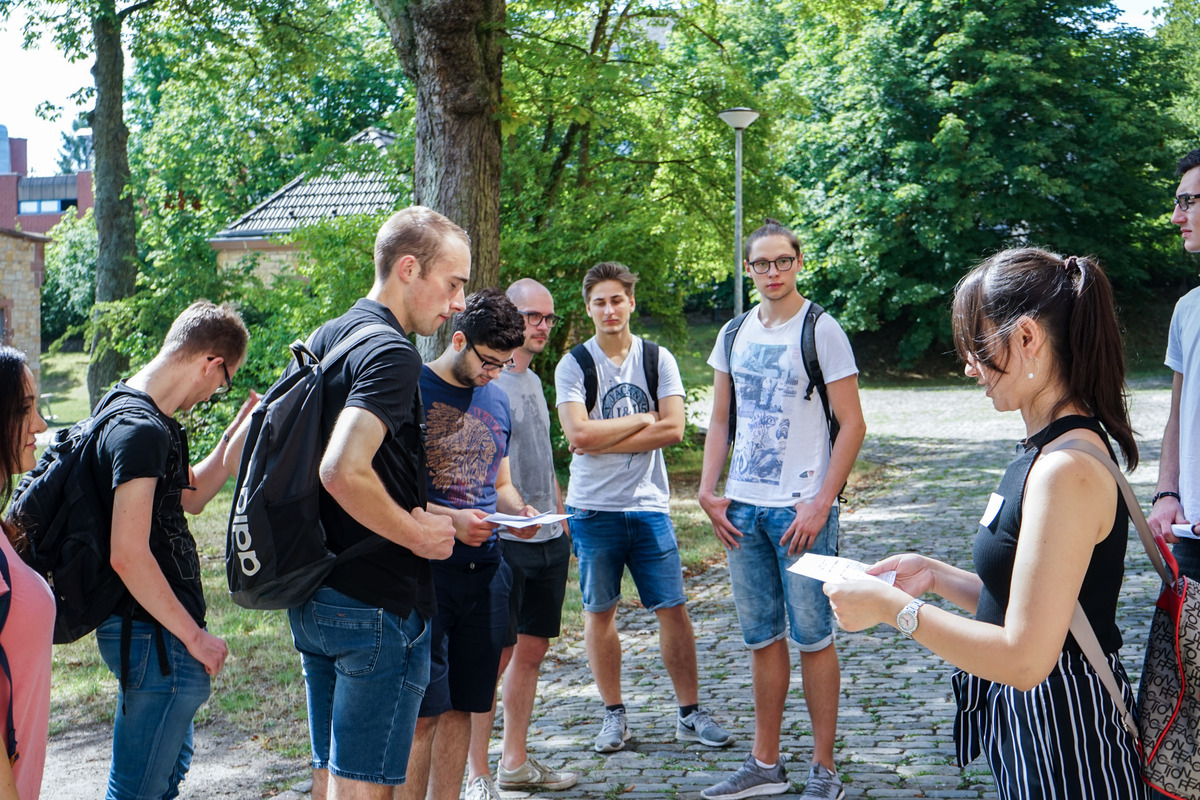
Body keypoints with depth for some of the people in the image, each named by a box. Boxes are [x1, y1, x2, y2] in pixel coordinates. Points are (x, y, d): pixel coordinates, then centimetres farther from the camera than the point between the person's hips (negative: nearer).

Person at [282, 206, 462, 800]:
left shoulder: (326, 338, 12)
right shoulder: (391, 355, -17)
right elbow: (343, 472, -30)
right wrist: (418, 534, -15)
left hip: (314, 597, 9)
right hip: (376, 604, -9)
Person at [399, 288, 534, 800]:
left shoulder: (497, 399, 16)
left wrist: (518, 510, 2)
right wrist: (450, 519, -20)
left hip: (485, 570, 6)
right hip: (426, 569, -6)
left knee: (462, 705, 10)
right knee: (422, 710, -7)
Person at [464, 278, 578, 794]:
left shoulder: (534, 381, 18)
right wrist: (510, 512, -24)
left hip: (549, 538, 8)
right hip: (504, 540, -8)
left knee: (532, 649, 13)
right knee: (495, 654, -5)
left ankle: (515, 761, 23)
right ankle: (477, 773, 3)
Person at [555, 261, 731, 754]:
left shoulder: (658, 359, 4)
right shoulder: (573, 366, -2)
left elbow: (673, 429, -8)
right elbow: (578, 434, -15)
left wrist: (605, 440, -12)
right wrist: (642, 419, -9)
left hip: (649, 505, 1)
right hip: (593, 509, -1)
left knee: (673, 609, 0)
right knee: (599, 611, 6)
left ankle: (690, 713, 11)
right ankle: (614, 714, 19)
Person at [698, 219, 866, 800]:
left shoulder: (820, 330, -6)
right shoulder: (734, 334, 11)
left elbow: (852, 424, -8)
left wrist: (821, 504, -14)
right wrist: (709, 492, 5)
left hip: (800, 509, -5)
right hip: (743, 507, 6)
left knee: (812, 636, 0)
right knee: (760, 637, 12)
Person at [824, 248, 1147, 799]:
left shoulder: (1069, 470, -23)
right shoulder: (1043, 453, 9)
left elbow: (1026, 656, -26)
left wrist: (893, 607, -19)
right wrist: (937, 576, 6)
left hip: (1065, 752, -9)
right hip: (1024, 732, 9)